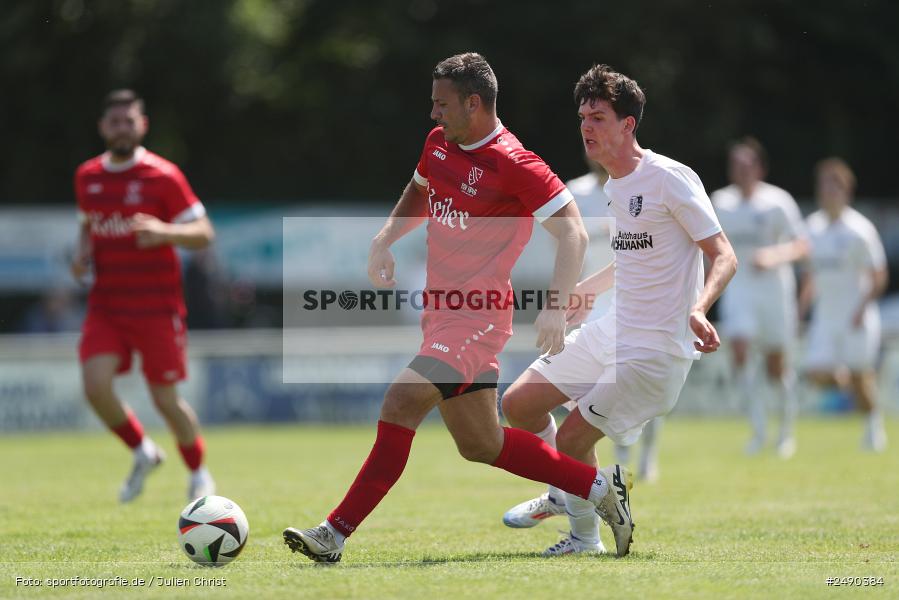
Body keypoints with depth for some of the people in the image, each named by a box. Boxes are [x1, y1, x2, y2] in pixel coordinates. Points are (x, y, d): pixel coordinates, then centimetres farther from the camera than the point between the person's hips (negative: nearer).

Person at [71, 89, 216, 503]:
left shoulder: (163, 177, -7)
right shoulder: (87, 177, 8)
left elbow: (204, 234, -7)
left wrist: (164, 231, -26)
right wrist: (82, 253, 4)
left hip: (157, 308, -4)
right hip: (105, 307, 4)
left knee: (166, 400, 0)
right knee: (95, 387, -16)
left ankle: (198, 473, 26)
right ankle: (142, 453, 11)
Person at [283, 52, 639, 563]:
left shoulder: (515, 165, -15)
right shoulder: (439, 143, 9)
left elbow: (573, 234, -15)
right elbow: (420, 195, 29)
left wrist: (555, 309, -25)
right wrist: (385, 240, 11)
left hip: (476, 319, -9)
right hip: (443, 313, 9)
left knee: (402, 402, -22)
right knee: (481, 445, 13)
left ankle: (337, 534, -20)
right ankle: (598, 488, 27)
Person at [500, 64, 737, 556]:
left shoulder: (669, 179, -15)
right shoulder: (614, 187, 11)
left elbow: (724, 258, -17)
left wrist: (698, 308, -34)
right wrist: (587, 288, 31)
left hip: (658, 348, -9)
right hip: (613, 332, 9)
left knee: (572, 438, -10)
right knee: (519, 404, 8)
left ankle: (585, 536, 14)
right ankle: (566, 494, 30)